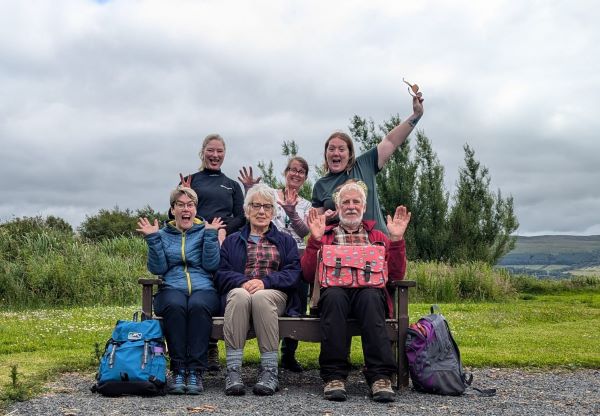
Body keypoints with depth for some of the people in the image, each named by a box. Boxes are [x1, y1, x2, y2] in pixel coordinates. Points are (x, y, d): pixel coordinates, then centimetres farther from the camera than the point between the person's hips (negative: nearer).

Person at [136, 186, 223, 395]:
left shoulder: (205, 231, 16)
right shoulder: (163, 234, 19)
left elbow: (211, 265, 2)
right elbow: (158, 269, 6)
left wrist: (210, 235, -4)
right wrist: (152, 238, -1)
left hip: (203, 289, 0)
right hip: (172, 289, 1)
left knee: (198, 306, -36)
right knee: (175, 306, -35)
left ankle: (195, 370, -33)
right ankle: (178, 369, -30)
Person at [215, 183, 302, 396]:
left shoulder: (286, 241, 22)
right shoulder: (232, 241, 24)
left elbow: (293, 273, 5)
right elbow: (221, 273, 8)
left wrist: (265, 282, -14)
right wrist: (242, 282, -14)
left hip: (275, 294, 0)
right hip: (238, 290, 1)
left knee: (261, 297, -37)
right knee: (239, 295, -37)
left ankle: (270, 370, -36)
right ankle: (233, 370, -40)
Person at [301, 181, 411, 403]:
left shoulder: (378, 237, 26)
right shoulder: (325, 235, 23)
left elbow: (397, 275, 13)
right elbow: (308, 274, 9)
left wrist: (396, 239, 2)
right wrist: (315, 239, -3)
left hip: (369, 291, 0)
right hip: (335, 291, 0)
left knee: (370, 297, -36)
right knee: (334, 296, -36)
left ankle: (380, 376, -40)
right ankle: (334, 376, -36)